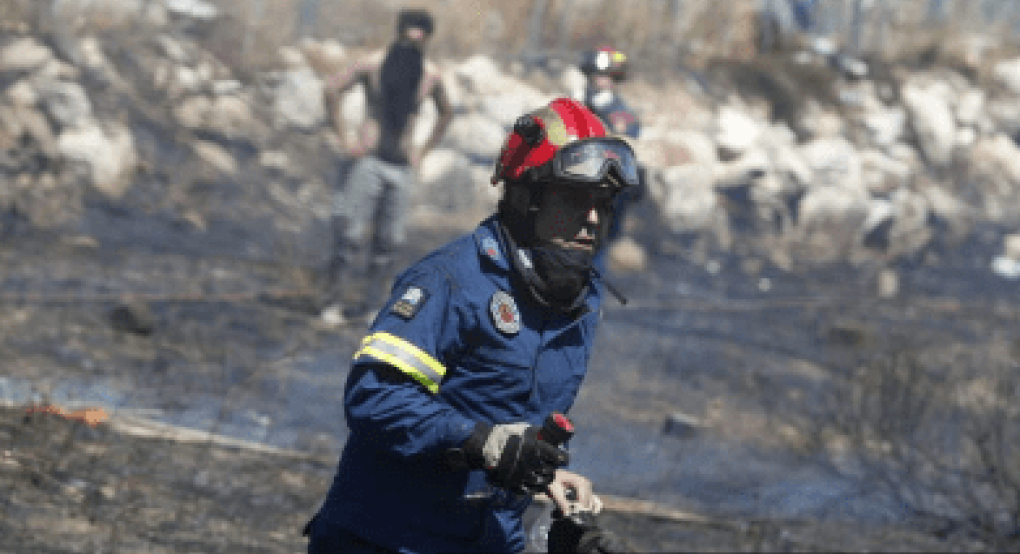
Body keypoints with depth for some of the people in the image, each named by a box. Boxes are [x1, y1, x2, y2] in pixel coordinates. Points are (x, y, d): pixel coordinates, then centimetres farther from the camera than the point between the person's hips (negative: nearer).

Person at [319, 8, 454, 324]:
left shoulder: (430, 75, 7)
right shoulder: (374, 65, -4)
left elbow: (446, 113, 24)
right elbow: (333, 90, -2)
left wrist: (423, 151, 15)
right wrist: (344, 138, -6)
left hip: (402, 167, 4)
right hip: (370, 159, -4)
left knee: (389, 241, 0)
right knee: (352, 233, -9)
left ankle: (361, 301, 7)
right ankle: (332, 300, 0)